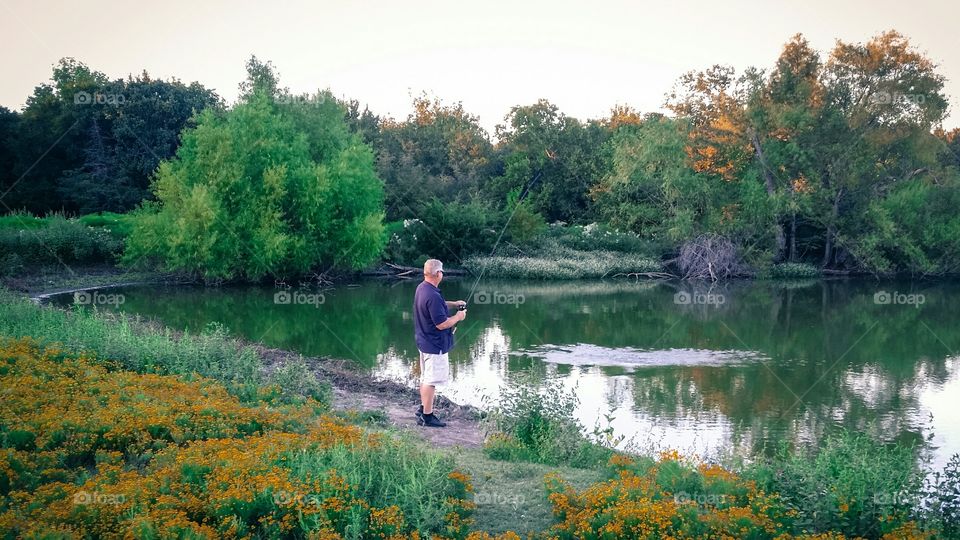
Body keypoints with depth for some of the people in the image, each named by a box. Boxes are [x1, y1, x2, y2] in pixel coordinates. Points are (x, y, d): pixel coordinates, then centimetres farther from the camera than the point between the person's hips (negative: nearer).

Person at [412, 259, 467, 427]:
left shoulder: (421, 288, 4)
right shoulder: (433, 296, -28)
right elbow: (442, 324, -26)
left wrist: (454, 304, 12)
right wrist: (458, 317, -10)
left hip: (424, 341, 10)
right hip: (435, 344, -10)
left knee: (425, 377, 21)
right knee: (431, 380, -1)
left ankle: (423, 408, 32)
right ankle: (427, 416, 5)